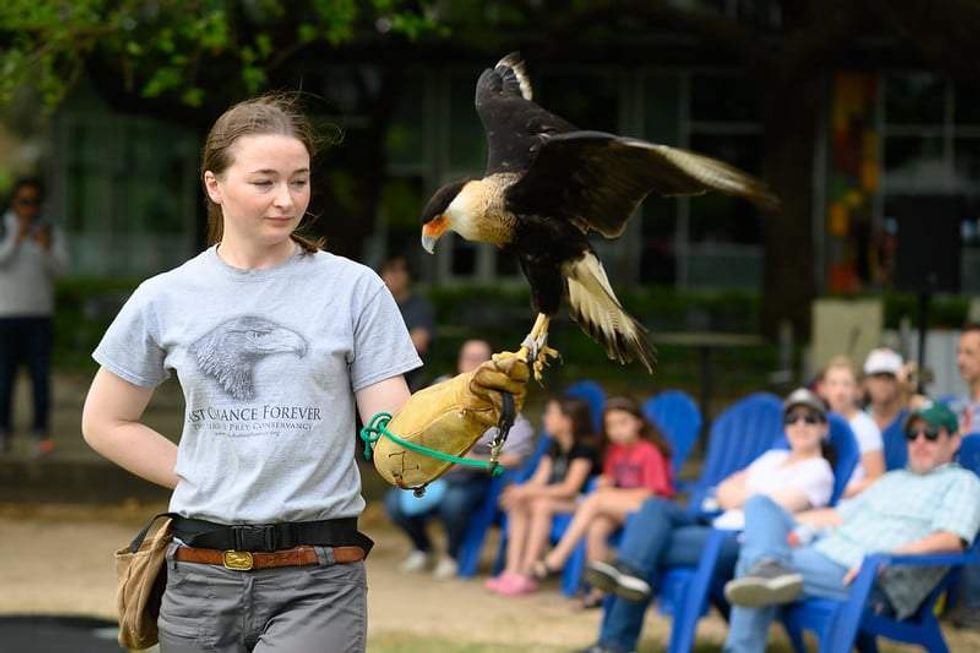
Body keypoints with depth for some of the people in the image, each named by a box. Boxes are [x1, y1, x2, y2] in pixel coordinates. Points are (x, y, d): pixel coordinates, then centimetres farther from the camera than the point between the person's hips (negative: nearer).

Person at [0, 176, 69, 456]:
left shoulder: (51, 232, 4)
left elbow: (60, 268, -10)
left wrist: (47, 248, -29)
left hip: (39, 316, 1)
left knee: (41, 377, -7)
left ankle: (41, 436, -5)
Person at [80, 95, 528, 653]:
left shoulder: (354, 289, 1)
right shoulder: (165, 299, 6)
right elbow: (107, 424, 16)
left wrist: (469, 394, -21)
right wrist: (200, 480, 5)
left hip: (318, 583, -3)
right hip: (202, 577, 3)